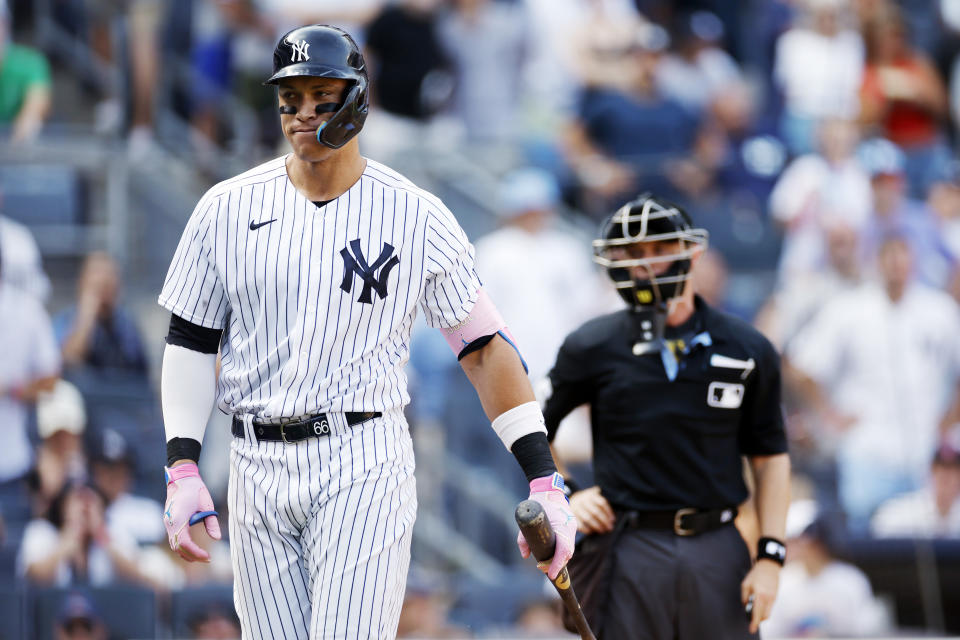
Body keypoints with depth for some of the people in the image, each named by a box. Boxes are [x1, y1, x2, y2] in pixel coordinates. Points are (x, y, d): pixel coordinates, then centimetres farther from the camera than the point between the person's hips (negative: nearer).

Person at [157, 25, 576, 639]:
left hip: (363, 466, -3)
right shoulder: (228, 209, 6)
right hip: (258, 472, 3)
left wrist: (546, 484, -7)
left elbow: (486, 350, -1)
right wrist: (183, 468, -2)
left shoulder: (417, 217, -1)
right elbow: (191, 344, 10)